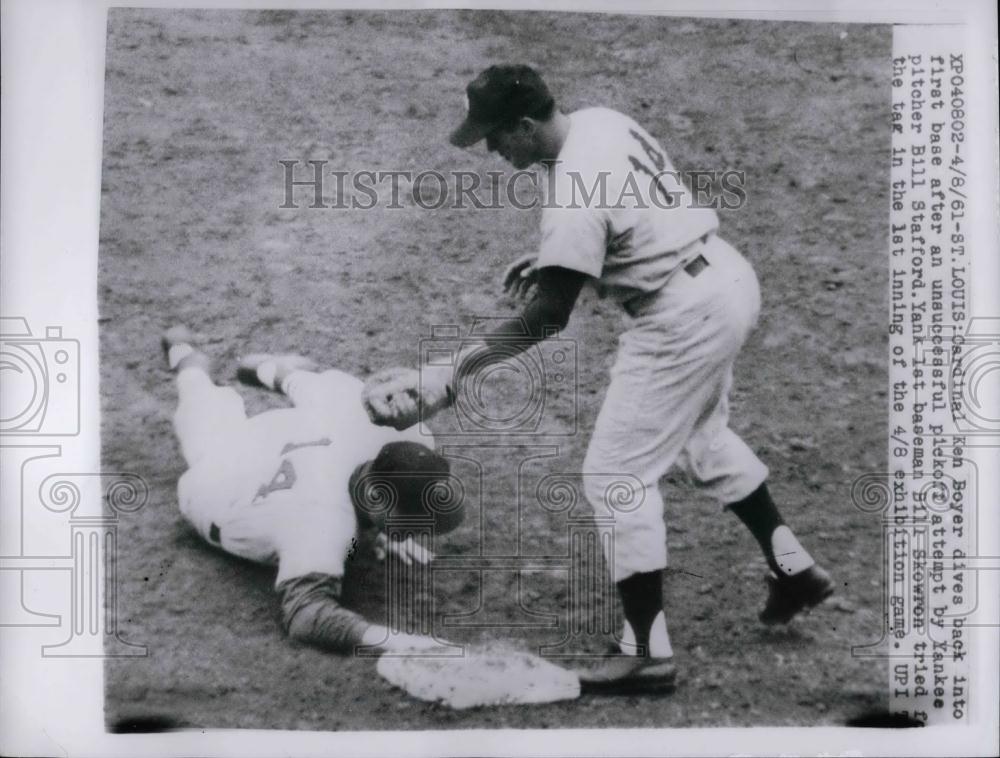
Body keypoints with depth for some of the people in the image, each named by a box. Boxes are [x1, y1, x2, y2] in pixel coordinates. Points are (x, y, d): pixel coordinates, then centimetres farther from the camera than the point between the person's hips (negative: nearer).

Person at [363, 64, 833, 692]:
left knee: (616, 475, -3)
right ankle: (794, 568, 37)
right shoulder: (600, 120, 3)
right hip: (730, 276, 10)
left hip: (683, 318, -10)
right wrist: (550, 257, 13)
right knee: (700, 433, 29)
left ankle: (649, 654, 4)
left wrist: (459, 368, -18)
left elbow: (550, 315, -21)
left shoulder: (573, 192, -24)